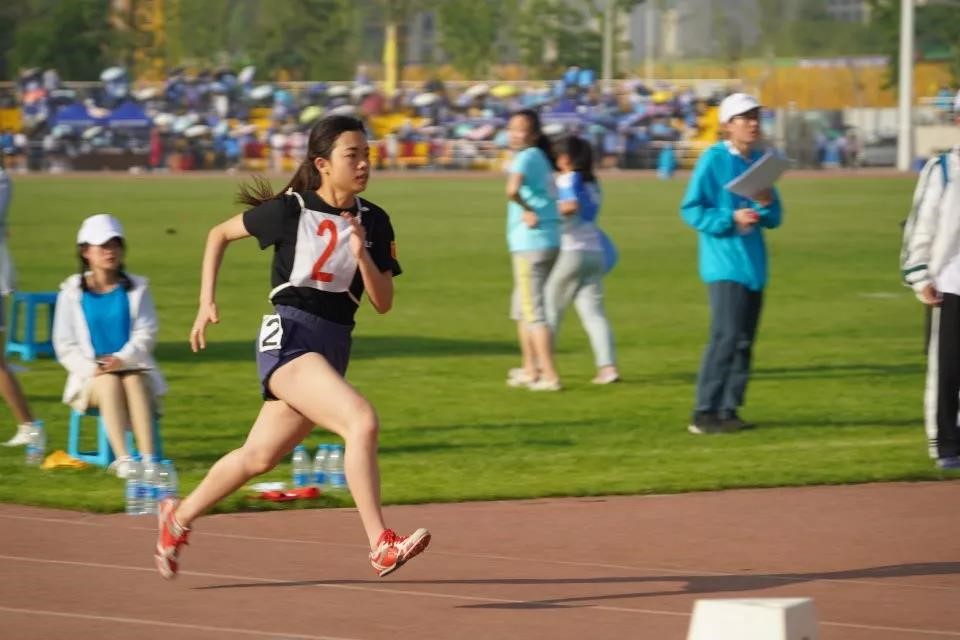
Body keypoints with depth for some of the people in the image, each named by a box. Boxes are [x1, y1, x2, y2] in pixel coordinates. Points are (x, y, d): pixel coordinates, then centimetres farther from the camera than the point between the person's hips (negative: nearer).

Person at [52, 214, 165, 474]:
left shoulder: (136, 288, 7)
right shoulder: (72, 293, 5)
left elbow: (146, 335, 0)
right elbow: (65, 346, 2)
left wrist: (122, 359, -20)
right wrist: (91, 368, -16)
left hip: (133, 368, 0)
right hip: (92, 377, 0)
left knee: (134, 382, -34)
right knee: (110, 383, -35)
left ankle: (148, 458, -48)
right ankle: (122, 460, -46)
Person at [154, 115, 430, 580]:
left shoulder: (373, 223, 6)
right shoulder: (290, 210, -6)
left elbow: (383, 303, 5)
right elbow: (219, 234, 9)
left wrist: (362, 256, -12)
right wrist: (207, 302, 4)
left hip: (333, 348, 6)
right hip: (288, 338, -6)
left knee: (260, 456, 16)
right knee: (362, 420, -27)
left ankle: (179, 517, 38)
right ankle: (381, 546, -29)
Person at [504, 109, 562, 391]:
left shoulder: (527, 157, -13)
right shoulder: (541, 158, 15)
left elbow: (512, 190, -31)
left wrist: (526, 209, -16)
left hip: (530, 244, -9)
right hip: (549, 240, 9)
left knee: (533, 312, -5)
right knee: (522, 308, 21)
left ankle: (549, 376, -6)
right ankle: (531, 370, 29)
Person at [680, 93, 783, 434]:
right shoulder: (713, 160, -8)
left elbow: (774, 219, 14)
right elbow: (691, 210, -10)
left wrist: (767, 205, -8)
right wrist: (731, 218, -21)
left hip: (754, 265, 7)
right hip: (725, 263, -7)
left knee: (744, 341, 8)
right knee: (727, 336, -15)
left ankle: (728, 410, 15)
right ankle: (704, 413, -12)